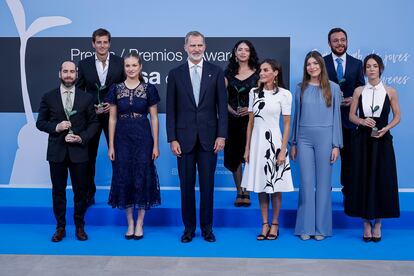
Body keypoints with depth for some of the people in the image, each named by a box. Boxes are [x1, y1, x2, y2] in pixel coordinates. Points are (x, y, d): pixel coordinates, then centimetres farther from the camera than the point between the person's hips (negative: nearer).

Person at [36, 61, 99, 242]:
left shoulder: (86, 98, 4)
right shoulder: (48, 97, 4)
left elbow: (93, 123, 5)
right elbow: (40, 122, 5)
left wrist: (82, 138, -11)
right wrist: (56, 127, -13)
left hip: (78, 151, 0)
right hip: (56, 152, 0)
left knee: (80, 191, 6)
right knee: (58, 190, 7)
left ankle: (80, 227, 18)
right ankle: (60, 227, 17)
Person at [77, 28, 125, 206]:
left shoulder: (120, 63, -2)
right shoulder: (84, 64, 1)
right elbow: (79, 91, 5)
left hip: (113, 115, -1)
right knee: (89, 156, 8)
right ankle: (88, 194, 20)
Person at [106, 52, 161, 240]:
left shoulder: (149, 89, -1)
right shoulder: (116, 89, 3)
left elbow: (154, 118, 1)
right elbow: (112, 119, 4)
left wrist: (156, 145, -3)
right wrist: (111, 145, 0)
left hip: (143, 138, -1)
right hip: (122, 138, 1)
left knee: (142, 178, 1)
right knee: (124, 179, 5)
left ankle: (139, 224, 14)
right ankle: (130, 223, 18)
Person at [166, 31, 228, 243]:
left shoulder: (216, 72, 4)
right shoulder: (175, 74, 4)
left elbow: (222, 106, 2)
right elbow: (171, 110, 3)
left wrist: (222, 135, -5)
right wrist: (172, 139, -4)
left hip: (208, 137, 0)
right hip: (184, 137, 0)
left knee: (207, 184, 6)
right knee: (186, 185, 6)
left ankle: (207, 228, 17)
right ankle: (188, 227, 17)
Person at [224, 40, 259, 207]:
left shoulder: (257, 73, 4)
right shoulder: (229, 72, 8)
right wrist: (230, 110, -10)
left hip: (251, 119, -2)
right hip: (232, 119, 2)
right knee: (233, 156, 4)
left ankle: (247, 192, 8)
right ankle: (239, 192, 16)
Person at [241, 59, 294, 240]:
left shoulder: (284, 94, -4)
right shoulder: (254, 93, 6)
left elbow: (287, 124, -4)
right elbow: (250, 122, 9)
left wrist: (283, 150, -10)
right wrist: (247, 148, 6)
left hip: (274, 142, -3)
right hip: (257, 142, 4)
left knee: (275, 186, 3)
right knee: (260, 186, 7)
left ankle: (274, 224, 15)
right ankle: (265, 224, 16)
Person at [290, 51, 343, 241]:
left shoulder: (333, 88, 2)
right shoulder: (300, 88, 7)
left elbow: (336, 116, 2)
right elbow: (296, 116, 11)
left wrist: (336, 145, -3)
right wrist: (293, 143, 9)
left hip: (325, 139, -1)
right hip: (304, 139, 1)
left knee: (323, 183, 3)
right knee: (306, 182, 2)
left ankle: (321, 227, 12)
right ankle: (305, 227, 10)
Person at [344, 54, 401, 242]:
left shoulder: (390, 91, 1)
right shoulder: (359, 91, 4)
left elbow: (397, 116, 5)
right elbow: (352, 115, 6)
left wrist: (386, 128, -12)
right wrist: (362, 121, -14)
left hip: (382, 141, -1)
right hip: (362, 140, 1)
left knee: (382, 180, 2)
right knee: (362, 180, 2)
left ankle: (378, 223, 15)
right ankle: (366, 223, 15)